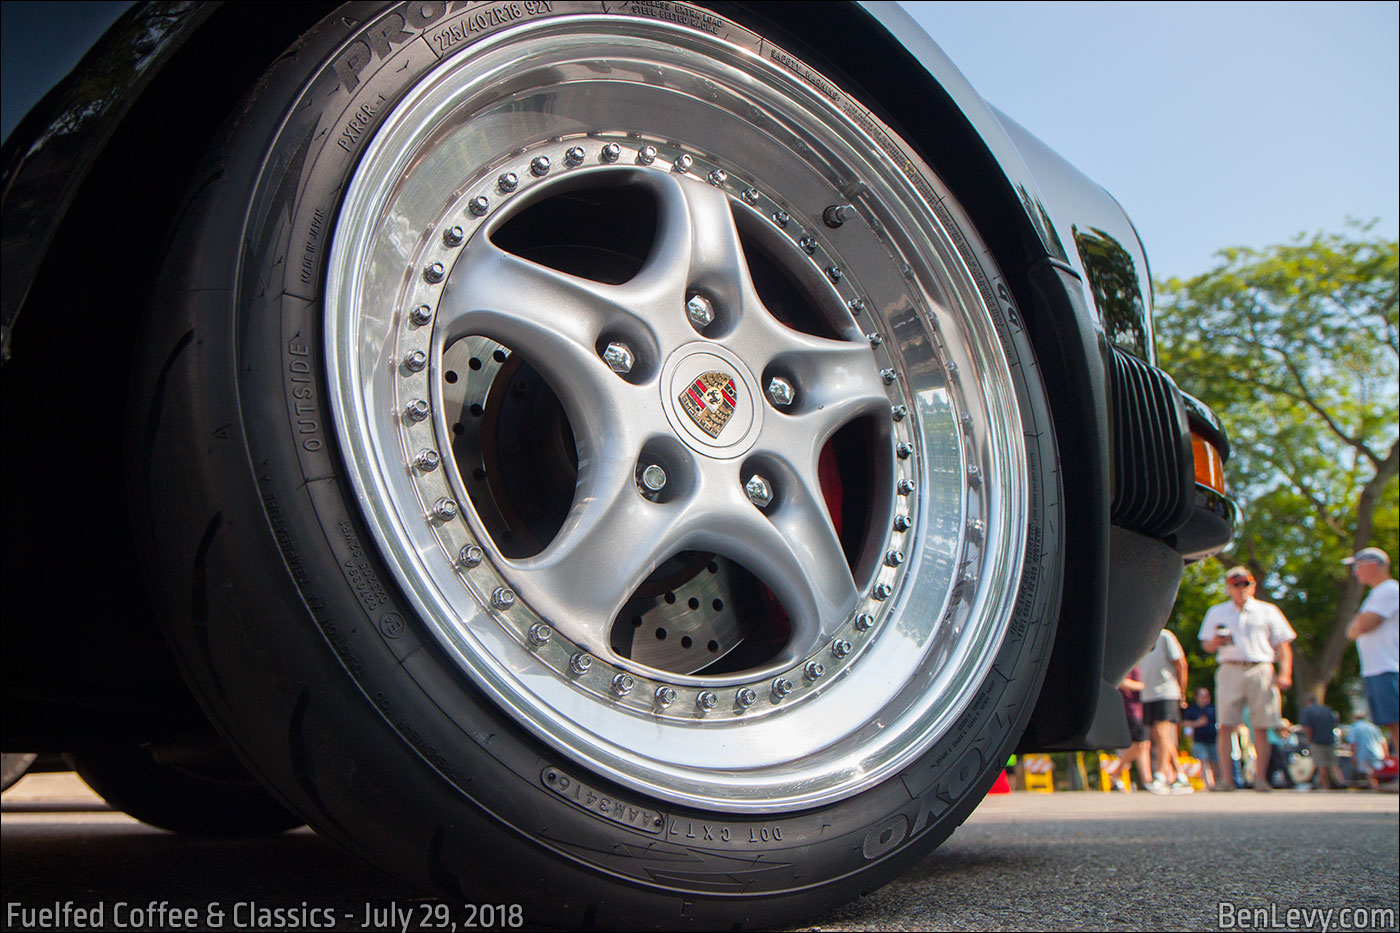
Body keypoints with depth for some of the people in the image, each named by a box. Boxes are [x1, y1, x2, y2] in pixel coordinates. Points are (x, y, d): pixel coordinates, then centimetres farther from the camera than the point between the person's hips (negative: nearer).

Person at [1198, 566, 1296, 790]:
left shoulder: (1268, 611, 15)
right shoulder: (1216, 612, 18)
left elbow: (1283, 644, 10)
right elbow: (1207, 645, 17)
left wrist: (1285, 673, -3)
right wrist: (1214, 642, -7)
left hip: (1261, 671, 0)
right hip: (1230, 670, 0)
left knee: (1261, 726, -5)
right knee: (1226, 725, -8)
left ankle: (1260, 777, 0)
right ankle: (1225, 778, -6)